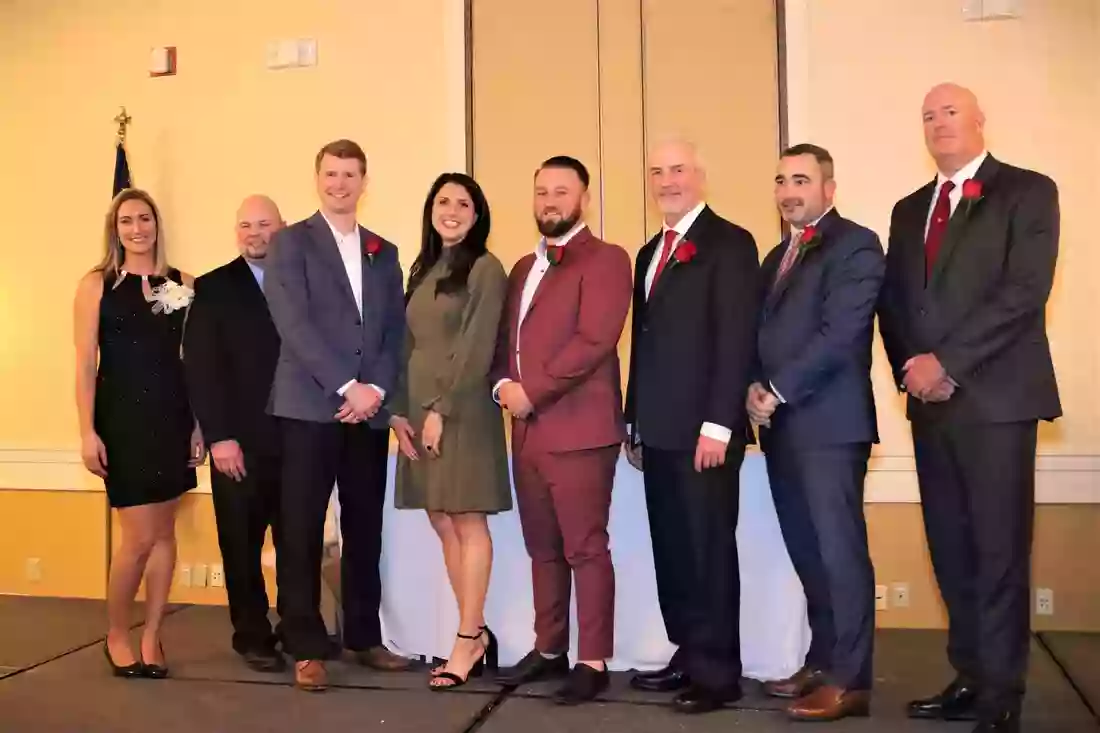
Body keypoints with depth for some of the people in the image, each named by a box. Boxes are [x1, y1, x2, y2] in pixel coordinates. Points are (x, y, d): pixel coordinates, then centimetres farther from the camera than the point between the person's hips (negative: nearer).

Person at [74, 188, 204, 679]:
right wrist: (88, 433, -9)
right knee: (139, 538, -3)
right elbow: (85, 365, -4)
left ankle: (151, 636, 22)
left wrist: (199, 424, 2)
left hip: (172, 419, 3)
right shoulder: (96, 284, -1)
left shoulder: (182, 285, 6)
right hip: (123, 420, -3)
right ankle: (116, 635, 19)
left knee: (164, 532, 8)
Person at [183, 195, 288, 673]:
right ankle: (253, 637, 22)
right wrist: (219, 436, -11)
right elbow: (200, 367, -3)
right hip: (239, 442, -1)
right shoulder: (213, 288, 4)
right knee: (241, 545, 7)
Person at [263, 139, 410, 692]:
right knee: (302, 532, -1)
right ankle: (307, 649, 9)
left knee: (365, 531, 10)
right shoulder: (290, 242, 2)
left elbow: (396, 330, 10)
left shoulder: (384, 252, 16)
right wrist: (347, 386, -16)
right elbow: (294, 325, -9)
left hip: (370, 410, 4)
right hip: (309, 407, -4)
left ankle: (364, 637, 22)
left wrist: (376, 388, -7)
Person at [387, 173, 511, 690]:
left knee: (468, 522, -1)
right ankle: (478, 633, 18)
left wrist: (442, 409, -16)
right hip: (418, 410, 7)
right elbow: (409, 346, 12)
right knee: (443, 525, 8)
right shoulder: (422, 270, 15)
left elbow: (477, 348, -13)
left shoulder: (484, 269, -5)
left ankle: (467, 641, 6)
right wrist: (400, 410, 2)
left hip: (463, 410, -7)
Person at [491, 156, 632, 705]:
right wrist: (503, 385, -2)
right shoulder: (524, 267, 21)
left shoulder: (605, 260, -5)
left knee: (585, 550, -1)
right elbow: (504, 338, 19)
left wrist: (531, 392, -15)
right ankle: (549, 650, 26)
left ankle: (593, 662, 8)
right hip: (527, 429, 8)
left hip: (578, 429, -8)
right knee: (543, 550, 14)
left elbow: (594, 341, -16)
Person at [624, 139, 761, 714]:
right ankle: (688, 656, 23)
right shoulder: (650, 252, 19)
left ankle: (717, 672, 10)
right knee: (671, 550, 12)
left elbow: (738, 338, -13)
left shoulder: (729, 243, -5)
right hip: (660, 429, 8)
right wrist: (634, 421, 15)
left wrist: (718, 424, -19)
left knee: (709, 549, -1)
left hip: (704, 429, -7)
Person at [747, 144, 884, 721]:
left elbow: (839, 334, -16)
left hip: (829, 423, -8)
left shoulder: (855, 245, -5)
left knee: (839, 551, -4)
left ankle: (850, 680, 4)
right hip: (781, 425, 8)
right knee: (807, 554, 13)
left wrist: (776, 391, -14)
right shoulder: (777, 257, 21)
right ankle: (822, 664, 23)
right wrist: (754, 388, -1)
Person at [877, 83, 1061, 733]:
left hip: (994, 398, -6)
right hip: (931, 401, 6)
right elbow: (892, 302, 14)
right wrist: (912, 371, -3)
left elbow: (1026, 291, -12)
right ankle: (970, 678, 20)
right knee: (951, 552, 9)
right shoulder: (909, 210, 18)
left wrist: (947, 362, -16)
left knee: (999, 551, -1)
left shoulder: (1028, 192, 0)